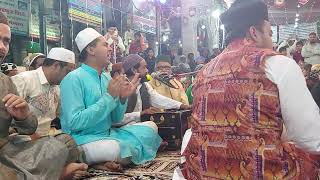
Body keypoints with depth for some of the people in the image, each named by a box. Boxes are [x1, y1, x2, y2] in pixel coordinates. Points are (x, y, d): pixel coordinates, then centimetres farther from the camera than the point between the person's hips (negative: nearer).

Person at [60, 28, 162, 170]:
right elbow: (75, 123, -22)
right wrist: (109, 97, -20)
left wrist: (122, 98, -8)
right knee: (117, 147, -37)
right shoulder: (73, 79, -12)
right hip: (83, 140, -8)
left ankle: (107, 161, -9)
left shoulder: (107, 77, 9)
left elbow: (115, 119, 12)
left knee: (150, 128, 3)